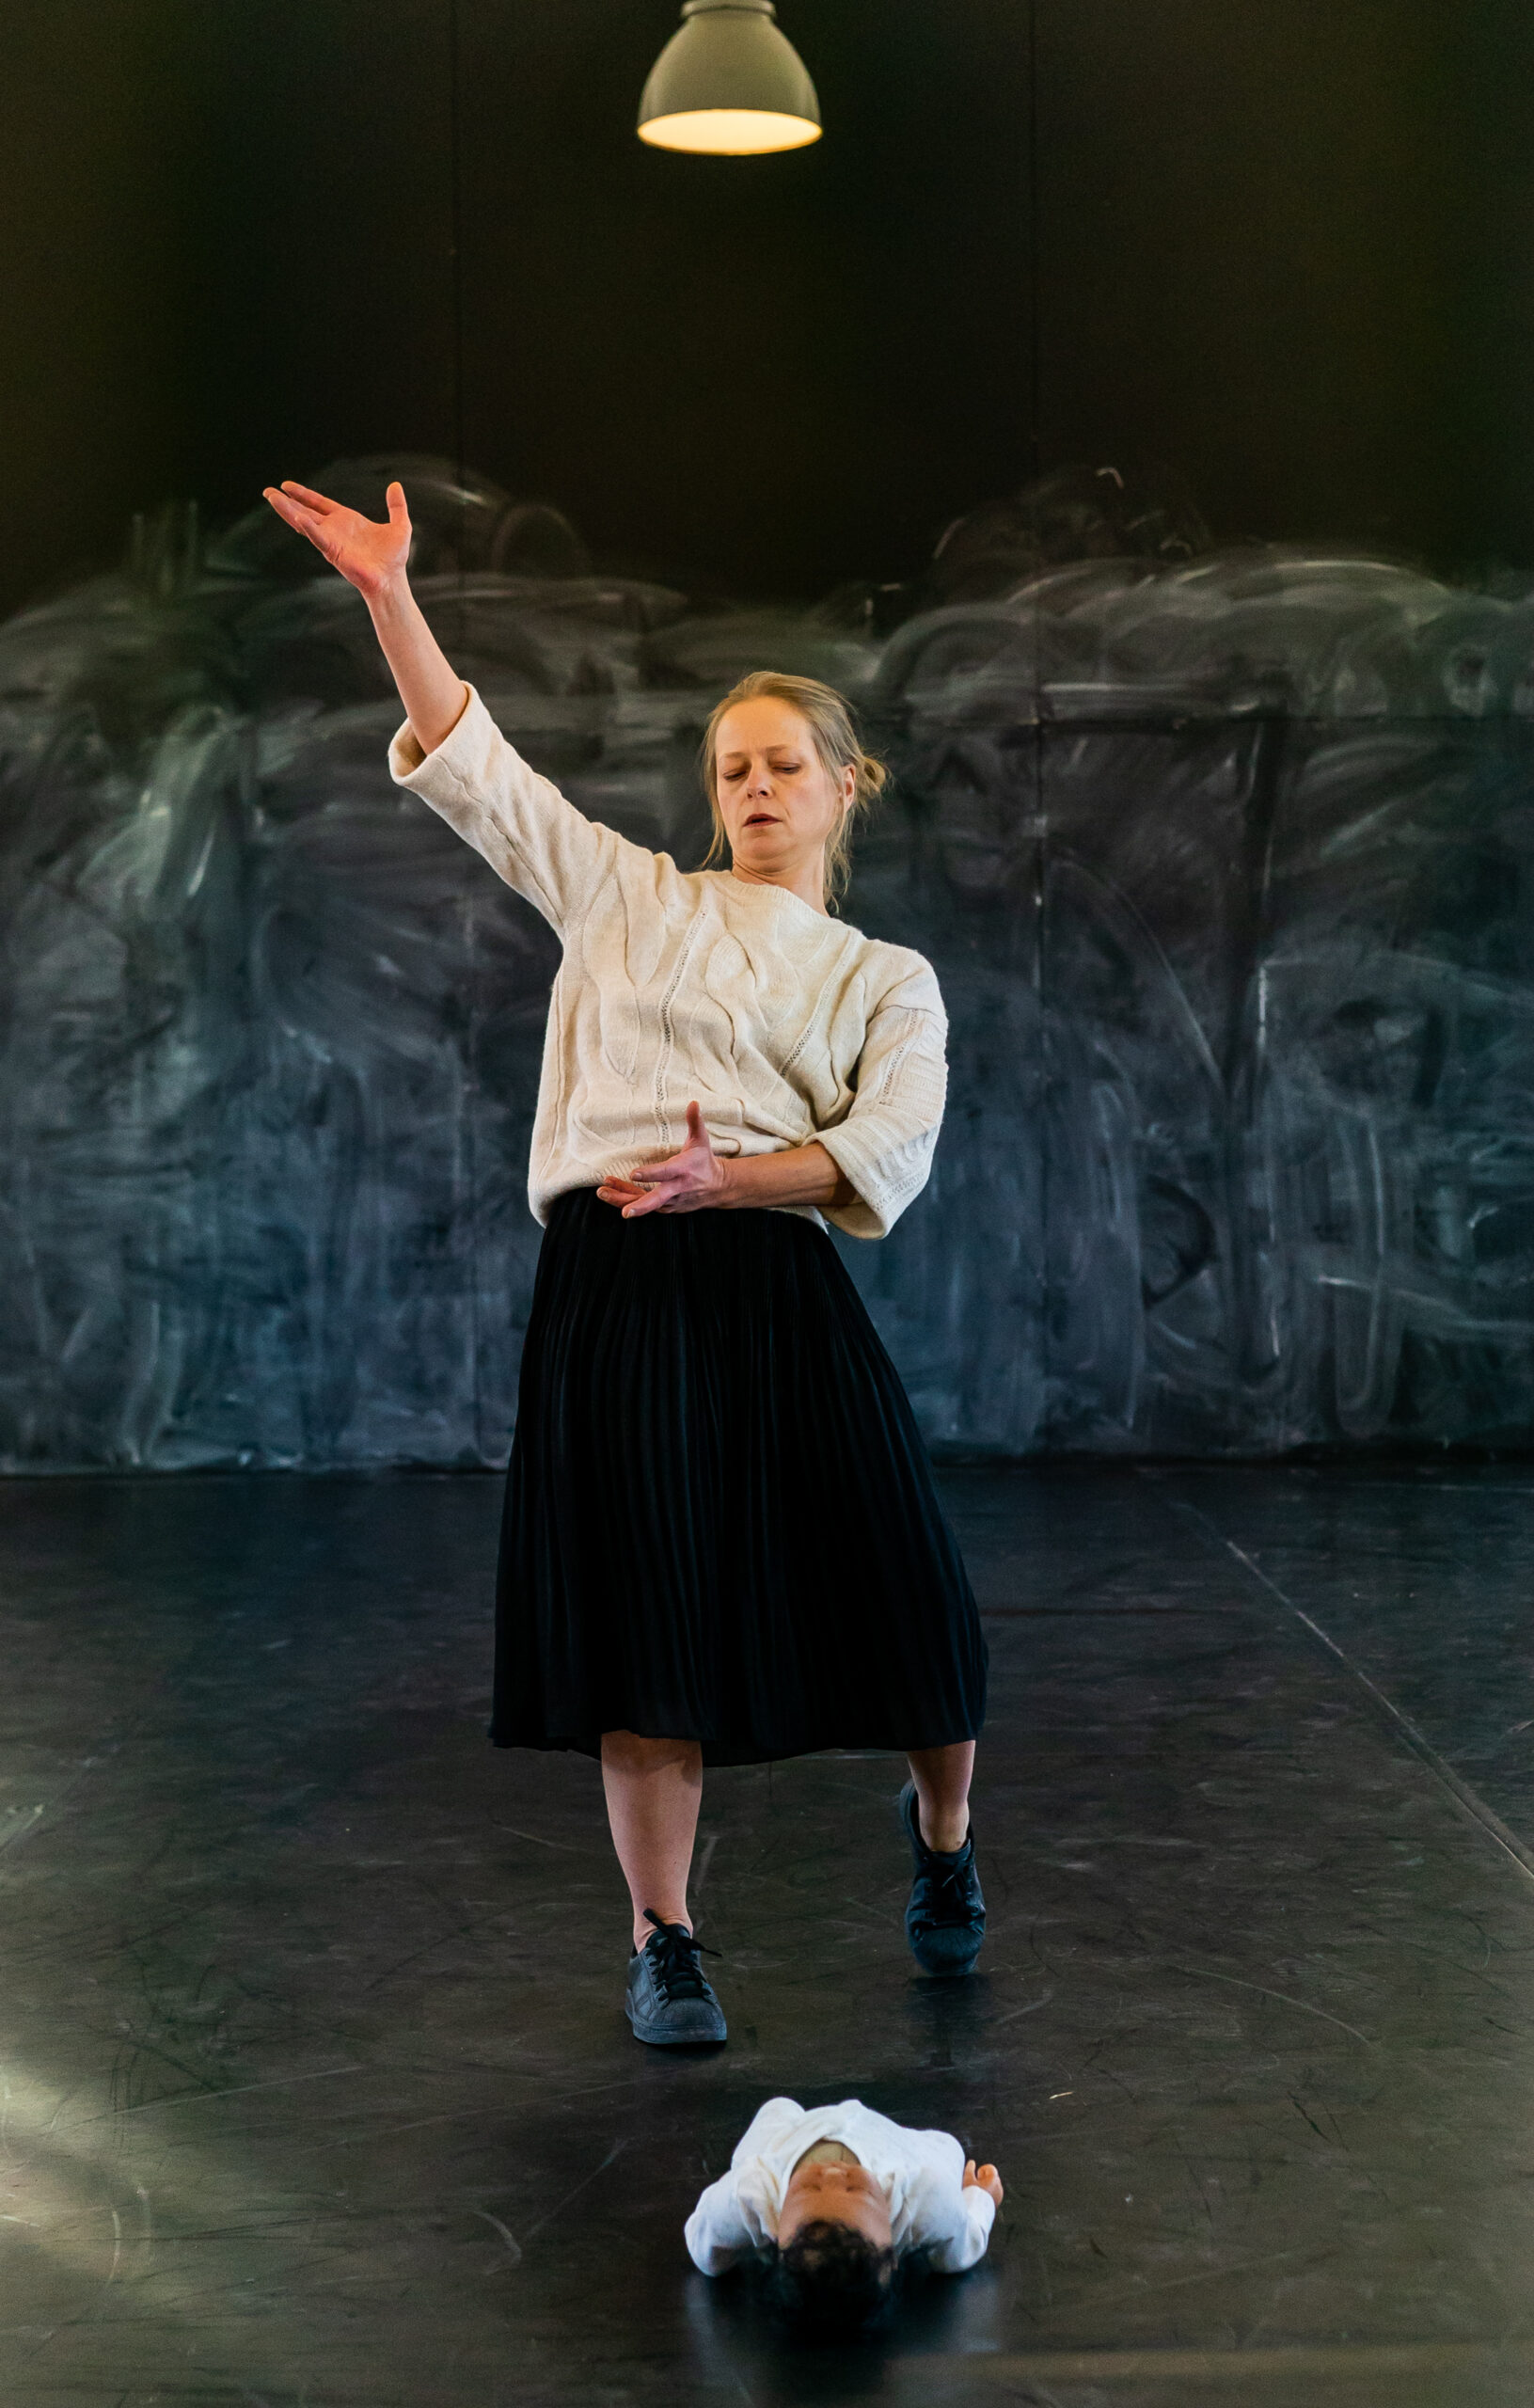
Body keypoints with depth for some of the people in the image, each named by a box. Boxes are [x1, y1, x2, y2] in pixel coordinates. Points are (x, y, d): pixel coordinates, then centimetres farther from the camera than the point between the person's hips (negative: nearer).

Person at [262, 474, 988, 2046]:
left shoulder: (885, 980, 14)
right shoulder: (631, 899, 15)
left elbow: (886, 1153, -1)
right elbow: (473, 767, 10)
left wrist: (730, 1177, -17)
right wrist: (389, 595, 2)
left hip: (775, 1284, 0)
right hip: (614, 1284, 0)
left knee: (885, 1592, 0)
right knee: (645, 1617, -1)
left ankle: (941, 1834, 32)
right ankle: (662, 1944, 13)